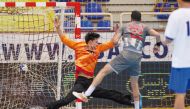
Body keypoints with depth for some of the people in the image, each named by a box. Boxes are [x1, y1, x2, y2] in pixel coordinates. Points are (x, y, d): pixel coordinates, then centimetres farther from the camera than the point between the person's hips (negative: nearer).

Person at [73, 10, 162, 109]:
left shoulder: (125, 26, 18)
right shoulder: (144, 27, 18)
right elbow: (157, 34, 3)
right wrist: (157, 44, 23)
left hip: (126, 54, -2)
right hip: (137, 57, 2)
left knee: (103, 71, -1)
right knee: (134, 83, 21)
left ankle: (86, 95, -8)